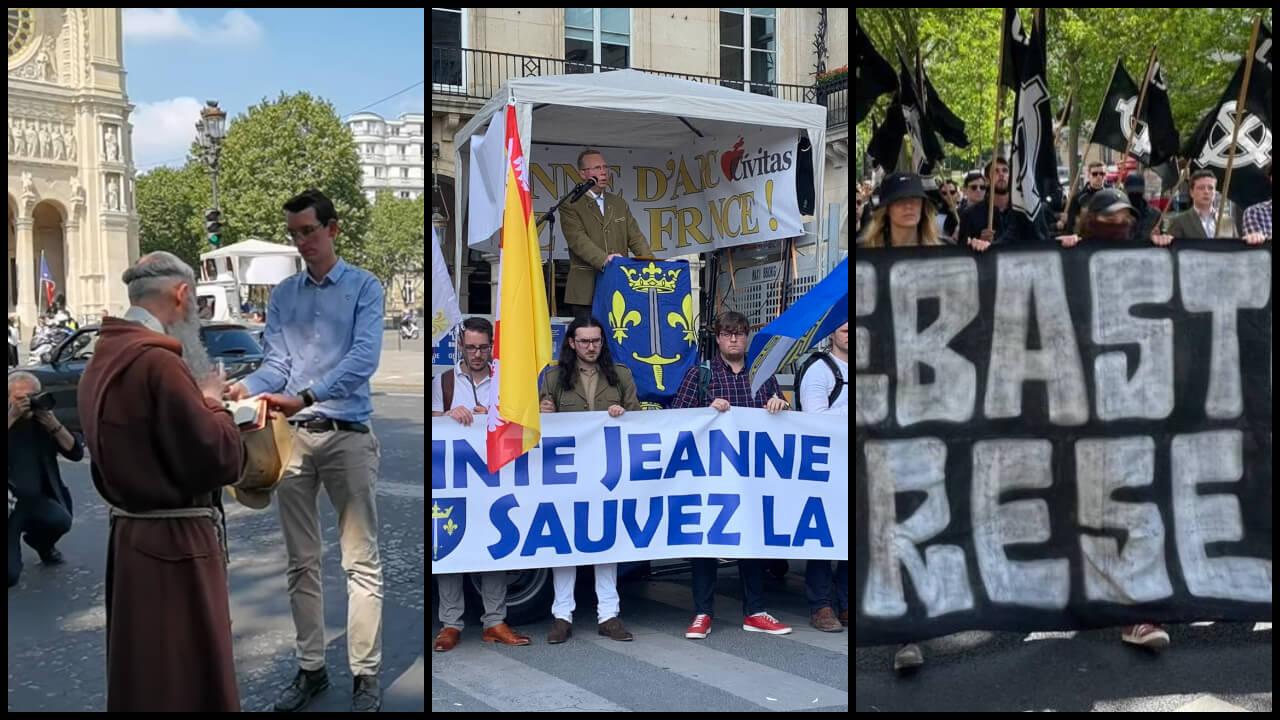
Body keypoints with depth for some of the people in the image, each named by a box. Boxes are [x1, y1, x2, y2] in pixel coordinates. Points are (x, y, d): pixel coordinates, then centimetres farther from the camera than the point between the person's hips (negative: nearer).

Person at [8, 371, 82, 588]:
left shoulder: (42, 421, 4)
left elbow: (76, 453, -3)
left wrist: (54, 425, -13)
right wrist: (12, 417, -25)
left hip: (37, 499, 3)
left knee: (61, 520, -32)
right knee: (11, 574, -15)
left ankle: (40, 542, 6)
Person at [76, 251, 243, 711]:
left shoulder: (103, 361, 8)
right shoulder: (158, 363, -20)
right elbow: (222, 460, -21)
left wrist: (199, 406, 7)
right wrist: (213, 405, -5)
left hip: (131, 534, 9)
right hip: (175, 542, -9)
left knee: (141, 670, 20)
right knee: (187, 677, 1)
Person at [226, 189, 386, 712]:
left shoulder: (364, 288, 0)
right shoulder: (283, 295, 13)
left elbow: (364, 358, -14)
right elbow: (277, 363, 7)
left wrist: (305, 396, -26)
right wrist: (246, 389, -16)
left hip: (348, 434, -4)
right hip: (292, 436, 5)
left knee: (361, 560, -3)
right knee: (301, 561, 10)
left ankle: (366, 674, 4)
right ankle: (310, 667, 21)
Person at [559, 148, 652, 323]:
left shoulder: (619, 204, 20)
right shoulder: (570, 205, 2)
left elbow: (635, 237, 13)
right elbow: (577, 240, -13)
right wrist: (603, 259, -29)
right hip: (587, 289, -4)